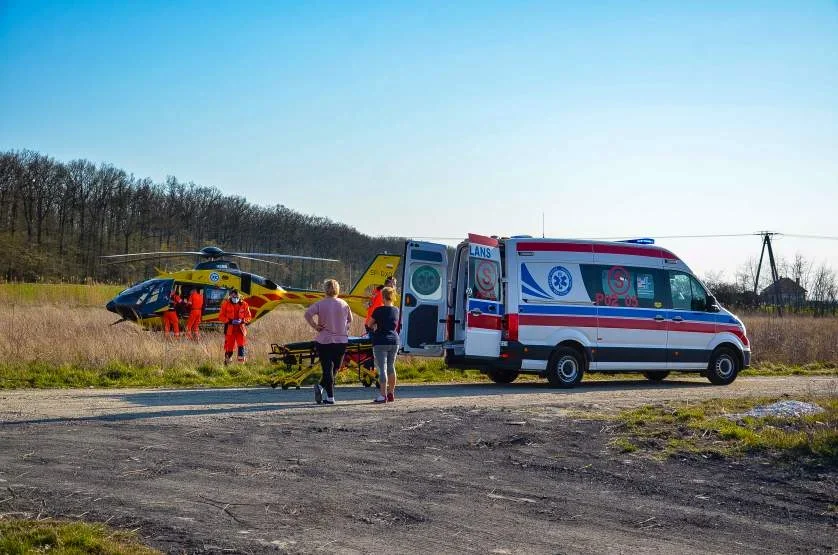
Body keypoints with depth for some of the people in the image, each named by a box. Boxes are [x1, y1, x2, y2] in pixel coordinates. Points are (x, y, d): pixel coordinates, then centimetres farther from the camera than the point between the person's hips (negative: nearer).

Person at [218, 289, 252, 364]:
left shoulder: (244, 304, 3)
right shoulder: (225, 304, -2)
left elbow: (248, 317, 7)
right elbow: (221, 316, -2)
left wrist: (242, 320, -14)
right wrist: (230, 321, -16)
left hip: (240, 328, 1)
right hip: (230, 328, -1)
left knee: (241, 345, -9)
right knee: (229, 346, 3)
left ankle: (242, 360, -6)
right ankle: (227, 361, 19)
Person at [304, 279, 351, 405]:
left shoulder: (320, 304, -5)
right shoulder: (344, 304, 2)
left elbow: (308, 314, -19)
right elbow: (350, 320, 12)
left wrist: (315, 326, -10)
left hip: (324, 340, -1)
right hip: (341, 341, 1)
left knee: (327, 369, 2)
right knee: (335, 368, 13)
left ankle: (330, 397, -7)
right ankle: (322, 386, -2)